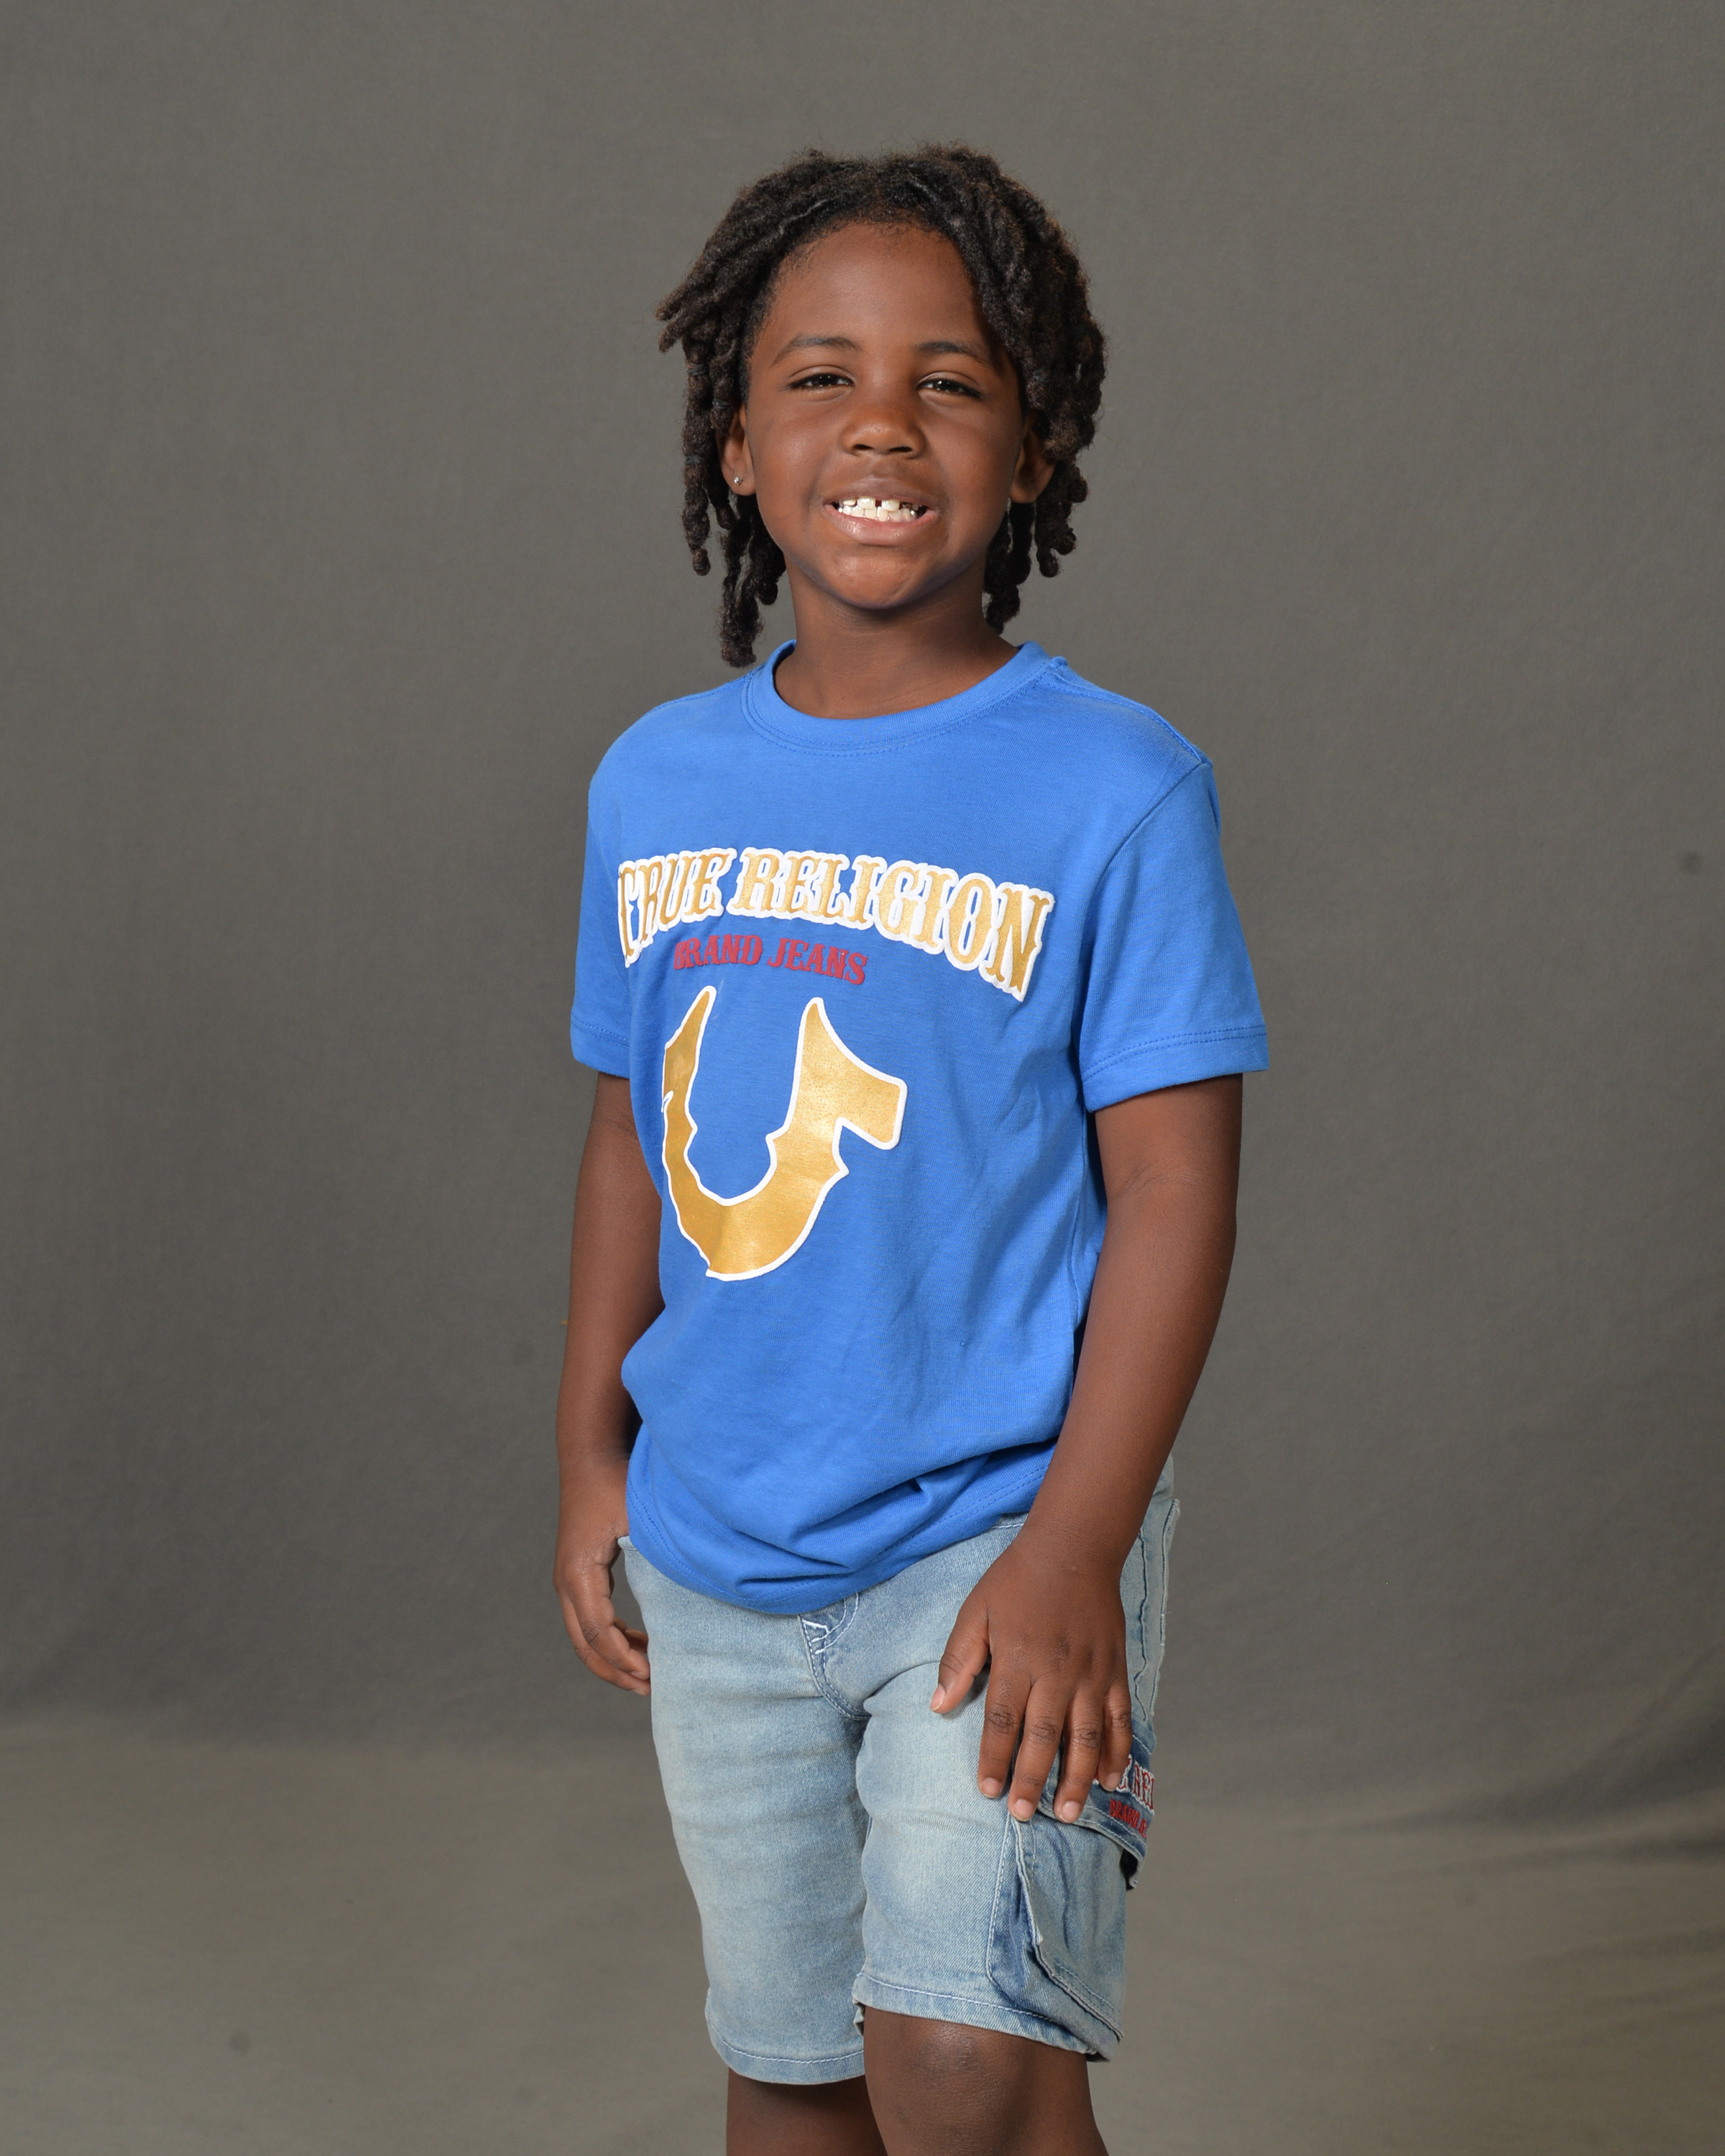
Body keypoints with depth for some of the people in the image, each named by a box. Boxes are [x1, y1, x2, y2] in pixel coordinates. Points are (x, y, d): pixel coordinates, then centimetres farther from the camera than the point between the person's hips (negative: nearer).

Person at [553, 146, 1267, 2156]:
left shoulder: (1114, 789, -10)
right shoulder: (657, 781, 3)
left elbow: (1173, 1186, -11)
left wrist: (1072, 1549, -16)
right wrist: (592, 1457, 11)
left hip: (995, 1533, -4)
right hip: (718, 1555, 5)